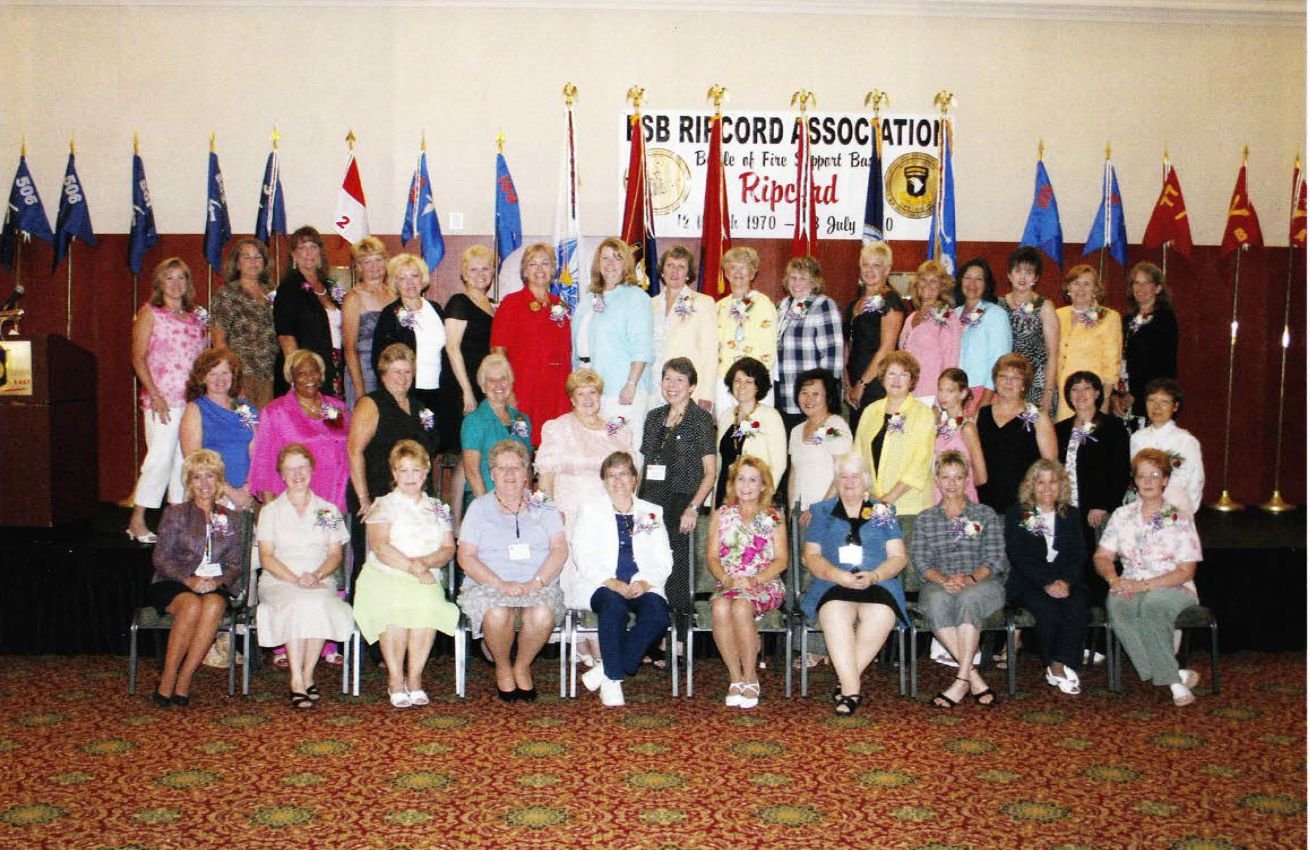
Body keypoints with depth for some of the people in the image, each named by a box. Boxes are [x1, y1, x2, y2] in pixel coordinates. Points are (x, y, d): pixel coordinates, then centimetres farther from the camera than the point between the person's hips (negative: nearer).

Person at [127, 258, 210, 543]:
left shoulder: (196, 316, 16)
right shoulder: (150, 313, 2)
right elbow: (139, 357, -4)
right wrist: (155, 395, -12)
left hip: (193, 399, 5)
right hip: (163, 400, -5)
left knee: (186, 459, 5)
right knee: (161, 457, -10)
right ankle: (137, 522, -2)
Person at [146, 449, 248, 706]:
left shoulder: (232, 519, 16)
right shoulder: (175, 514, 11)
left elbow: (236, 564, 9)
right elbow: (161, 558, 1)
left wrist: (218, 581, -13)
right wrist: (189, 579, -16)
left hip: (215, 585, 1)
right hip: (173, 584, -1)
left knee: (214, 605, -35)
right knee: (192, 605, -36)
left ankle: (184, 681, -31)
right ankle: (167, 681, -27)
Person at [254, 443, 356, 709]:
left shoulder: (329, 510, 18)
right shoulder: (271, 511, 15)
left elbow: (335, 554, 9)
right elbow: (266, 557, 3)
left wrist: (316, 575, -12)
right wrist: (295, 579, -13)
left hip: (321, 581, 1)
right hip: (278, 581, -1)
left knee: (319, 606, -35)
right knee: (298, 605, -36)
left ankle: (307, 675, -22)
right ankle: (297, 681, -33)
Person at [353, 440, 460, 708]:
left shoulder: (438, 508, 20)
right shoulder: (383, 505, 9)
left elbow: (449, 550, 10)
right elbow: (380, 548, -6)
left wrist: (425, 562, -11)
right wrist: (412, 567, -16)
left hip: (425, 579, 2)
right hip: (384, 577, -2)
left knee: (426, 605, -33)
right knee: (395, 608, -35)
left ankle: (415, 677, -21)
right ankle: (395, 678, -21)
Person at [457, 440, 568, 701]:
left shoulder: (543, 506, 14)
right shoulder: (479, 508, 11)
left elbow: (560, 549, 3)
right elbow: (466, 557, 1)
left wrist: (535, 583, -13)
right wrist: (501, 584, -13)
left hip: (539, 585, 1)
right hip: (488, 586, 0)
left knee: (543, 615, -32)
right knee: (498, 614, -34)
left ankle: (522, 666, -4)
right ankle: (503, 668, -4)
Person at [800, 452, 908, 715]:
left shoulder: (884, 513, 18)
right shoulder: (822, 511, 18)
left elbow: (898, 557, 9)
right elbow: (811, 555, 9)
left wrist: (873, 576, -11)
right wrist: (837, 574, -11)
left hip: (878, 584, 0)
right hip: (833, 585, 0)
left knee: (881, 616, -35)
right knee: (834, 613, -36)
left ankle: (846, 681, -21)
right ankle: (851, 688, -35)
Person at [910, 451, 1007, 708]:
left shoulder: (986, 514, 14)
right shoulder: (926, 519, 17)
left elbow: (995, 559, 3)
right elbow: (920, 561, 5)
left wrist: (970, 578, -17)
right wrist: (943, 580, -16)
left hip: (982, 583, -1)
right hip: (939, 584, 1)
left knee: (967, 597, -38)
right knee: (937, 599, -36)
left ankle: (962, 680, -38)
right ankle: (974, 677, -34)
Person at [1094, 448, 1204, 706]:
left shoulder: (1180, 517, 1)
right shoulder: (1122, 515, 12)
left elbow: (1186, 571, -5)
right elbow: (1102, 556, 10)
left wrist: (1144, 585, -17)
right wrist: (1114, 578, -14)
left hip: (1173, 589, -3)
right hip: (1131, 588, 3)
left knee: (1152, 603, -38)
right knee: (1115, 604, -33)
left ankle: (1167, 676, -25)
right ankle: (1177, 678, -30)